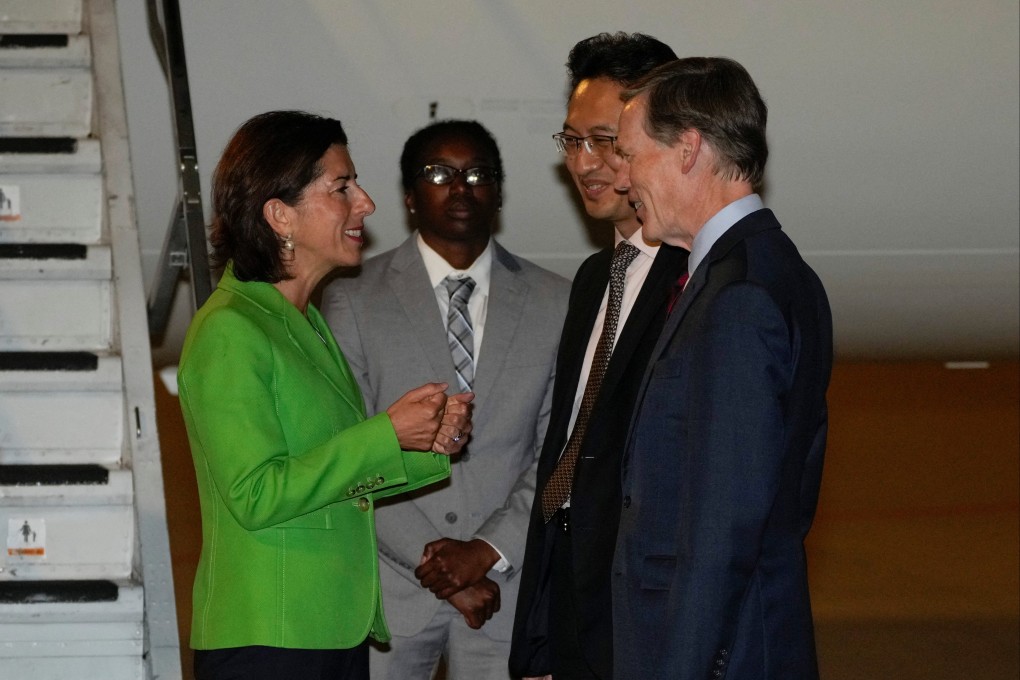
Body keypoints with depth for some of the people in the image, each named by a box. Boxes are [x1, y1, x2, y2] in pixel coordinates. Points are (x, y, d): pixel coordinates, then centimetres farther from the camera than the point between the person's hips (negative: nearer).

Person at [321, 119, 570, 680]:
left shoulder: (554, 304, 6)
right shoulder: (353, 301, 0)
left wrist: (487, 550, -10)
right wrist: (433, 566, -10)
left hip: (505, 586, 1)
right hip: (388, 586, -1)